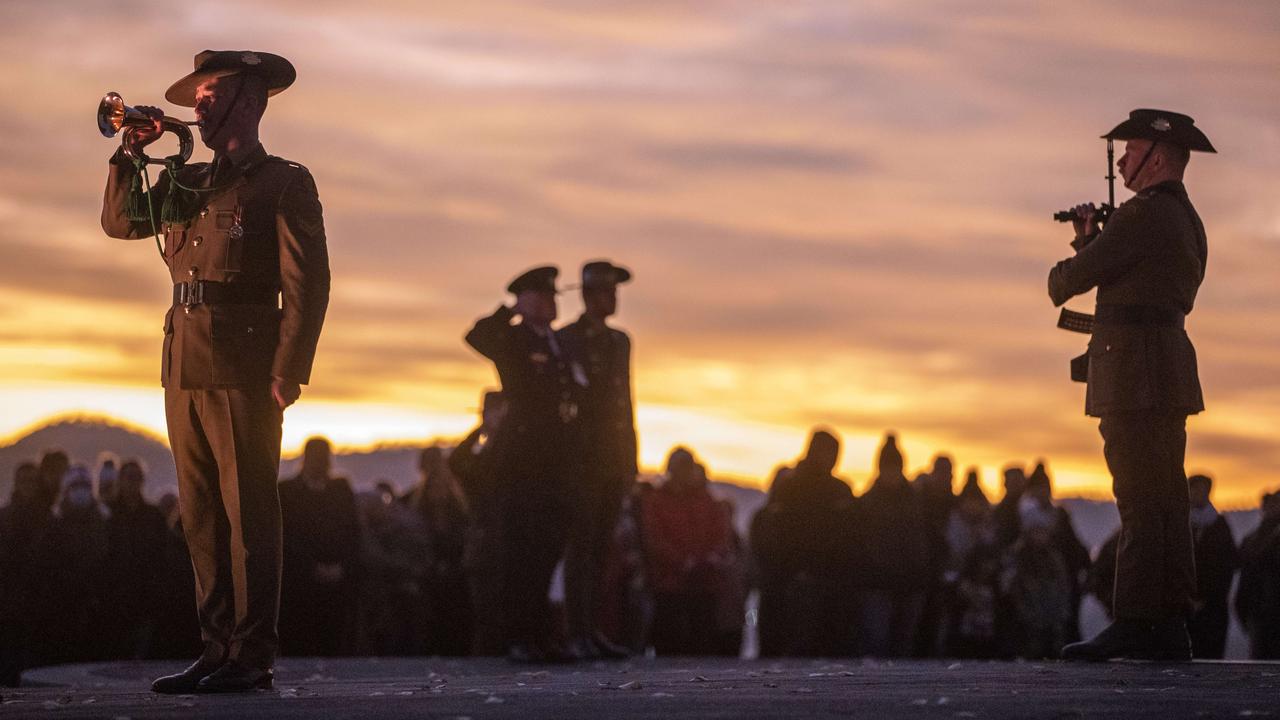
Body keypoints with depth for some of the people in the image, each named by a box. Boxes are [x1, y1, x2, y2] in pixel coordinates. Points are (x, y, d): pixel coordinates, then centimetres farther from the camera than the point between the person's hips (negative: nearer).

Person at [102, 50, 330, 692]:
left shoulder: (284, 183, 0)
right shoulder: (187, 181, 19)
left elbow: (308, 284, -7)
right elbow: (120, 223, 17)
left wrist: (288, 371, -14)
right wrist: (132, 150, 6)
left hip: (243, 366, -7)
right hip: (183, 365, 7)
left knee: (248, 511, -5)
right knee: (201, 514, 7)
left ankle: (252, 657, -3)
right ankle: (217, 649, 11)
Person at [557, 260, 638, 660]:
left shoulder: (619, 342, 18)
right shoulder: (563, 340, -2)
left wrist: (631, 461, 13)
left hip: (613, 462, 6)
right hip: (581, 459, -6)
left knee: (600, 549, 6)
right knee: (580, 548, -7)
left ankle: (593, 630, 9)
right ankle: (577, 633, -7)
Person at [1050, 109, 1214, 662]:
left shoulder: (1145, 215, -12)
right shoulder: (1186, 219, 20)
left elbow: (1078, 276, -10)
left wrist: (1059, 279, 12)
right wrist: (1090, 239, 11)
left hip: (1136, 370, -10)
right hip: (1169, 372, 10)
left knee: (1140, 501, -11)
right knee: (1165, 500, 9)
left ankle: (1133, 625, -13)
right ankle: (1169, 627, 10)